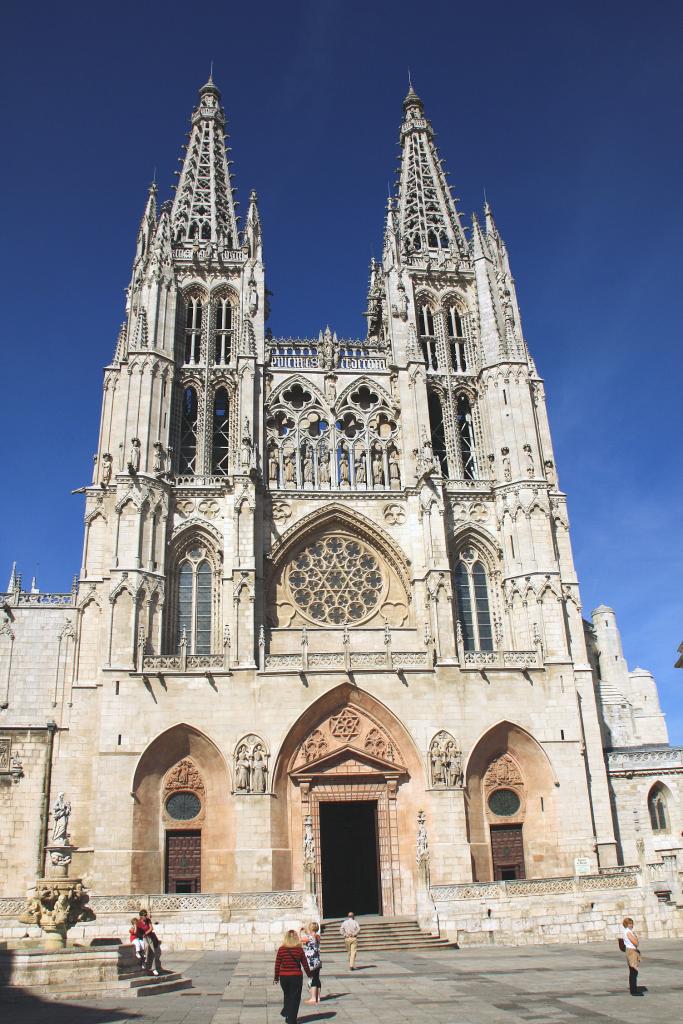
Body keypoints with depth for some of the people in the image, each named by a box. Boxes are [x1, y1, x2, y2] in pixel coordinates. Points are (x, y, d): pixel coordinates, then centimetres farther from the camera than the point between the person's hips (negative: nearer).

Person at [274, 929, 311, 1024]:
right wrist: (309, 974, 15)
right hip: (296, 977, -2)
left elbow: (277, 965, -3)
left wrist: (276, 978, 9)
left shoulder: (281, 949, -7)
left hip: (284, 977, 2)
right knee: (294, 998, 9)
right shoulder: (299, 950, -7)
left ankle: (286, 1013, 35)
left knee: (287, 995, 25)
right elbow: (305, 964, -1)